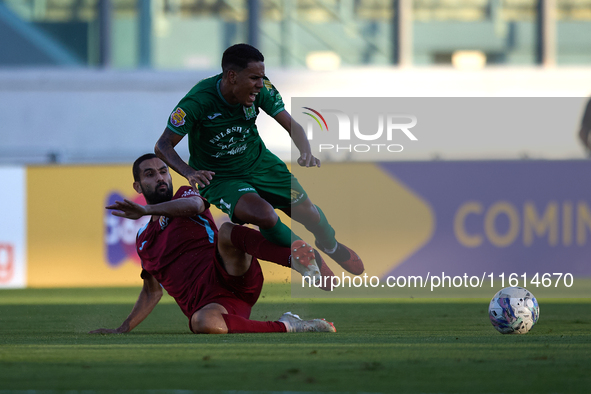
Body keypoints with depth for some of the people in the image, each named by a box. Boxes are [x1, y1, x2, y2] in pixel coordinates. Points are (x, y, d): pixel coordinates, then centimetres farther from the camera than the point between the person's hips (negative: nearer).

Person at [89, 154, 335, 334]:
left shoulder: (185, 196, 16)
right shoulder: (144, 240, 28)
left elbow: (194, 205, -11)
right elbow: (152, 292, 35)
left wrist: (147, 210, -20)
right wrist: (121, 331, 25)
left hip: (234, 278, -1)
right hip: (207, 300, 2)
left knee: (226, 231, -35)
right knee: (203, 322, -40)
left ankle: (295, 258, -55)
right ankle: (285, 327, -35)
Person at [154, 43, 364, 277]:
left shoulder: (261, 89, -17)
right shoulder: (198, 101, -29)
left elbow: (292, 125, -12)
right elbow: (163, 146, -24)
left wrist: (306, 153, -34)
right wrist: (190, 173, -42)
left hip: (258, 161, 5)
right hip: (218, 177, -5)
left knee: (309, 214, 5)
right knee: (265, 216, -31)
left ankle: (331, 247, 43)